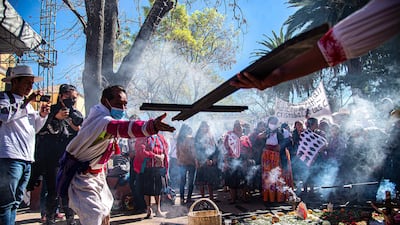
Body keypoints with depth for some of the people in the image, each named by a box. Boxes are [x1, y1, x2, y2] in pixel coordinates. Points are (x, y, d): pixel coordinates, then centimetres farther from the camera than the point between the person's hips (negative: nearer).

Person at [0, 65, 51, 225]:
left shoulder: (27, 103, 23)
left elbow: (34, 128, 25)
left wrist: (42, 115, 8)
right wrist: (27, 101, -15)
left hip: (27, 159, 8)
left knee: (15, 202, 11)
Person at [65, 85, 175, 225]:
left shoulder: (108, 117, -1)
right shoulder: (101, 120, -32)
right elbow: (123, 127, -52)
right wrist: (151, 126, -69)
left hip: (97, 174, 9)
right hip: (80, 176, -9)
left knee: (105, 214, 18)